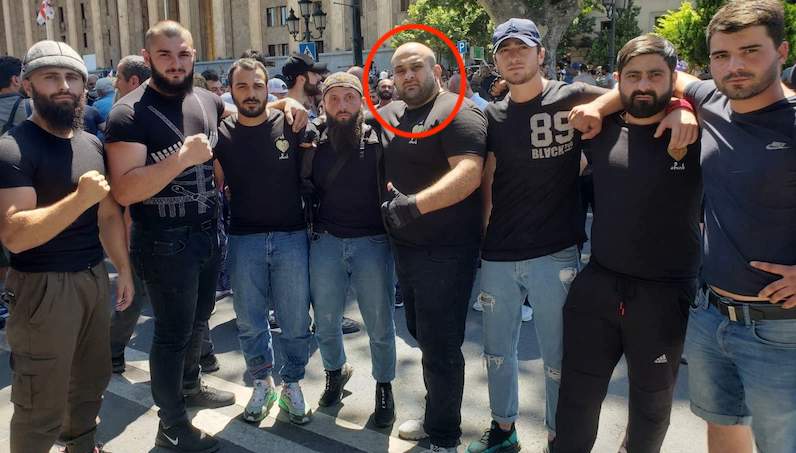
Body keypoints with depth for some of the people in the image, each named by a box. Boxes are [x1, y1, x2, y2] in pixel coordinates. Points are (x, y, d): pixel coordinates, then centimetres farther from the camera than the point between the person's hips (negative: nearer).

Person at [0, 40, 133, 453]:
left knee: (91, 380, 21)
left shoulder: (92, 144, 8)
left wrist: (123, 270, 12)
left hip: (94, 279, 7)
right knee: (42, 404, 4)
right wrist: (80, 197, -30)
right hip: (43, 287, -7)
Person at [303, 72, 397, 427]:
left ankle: (384, 386, 29)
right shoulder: (313, 138, 2)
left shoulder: (378, 138, -4)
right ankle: (336, 371, 40)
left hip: (372, 242, -2)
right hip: (325, 241, 2)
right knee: (325, 322, 13)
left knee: (379, 324, 7)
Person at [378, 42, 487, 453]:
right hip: (406, 247, 8)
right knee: (422, 335, 20)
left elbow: (468, 173, -26)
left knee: (440, 345, 0)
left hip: (446, 250, -8)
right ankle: (435, 418, 39)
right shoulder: (390, 114, 11)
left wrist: (414, 204, -34)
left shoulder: (457, 113, -13)